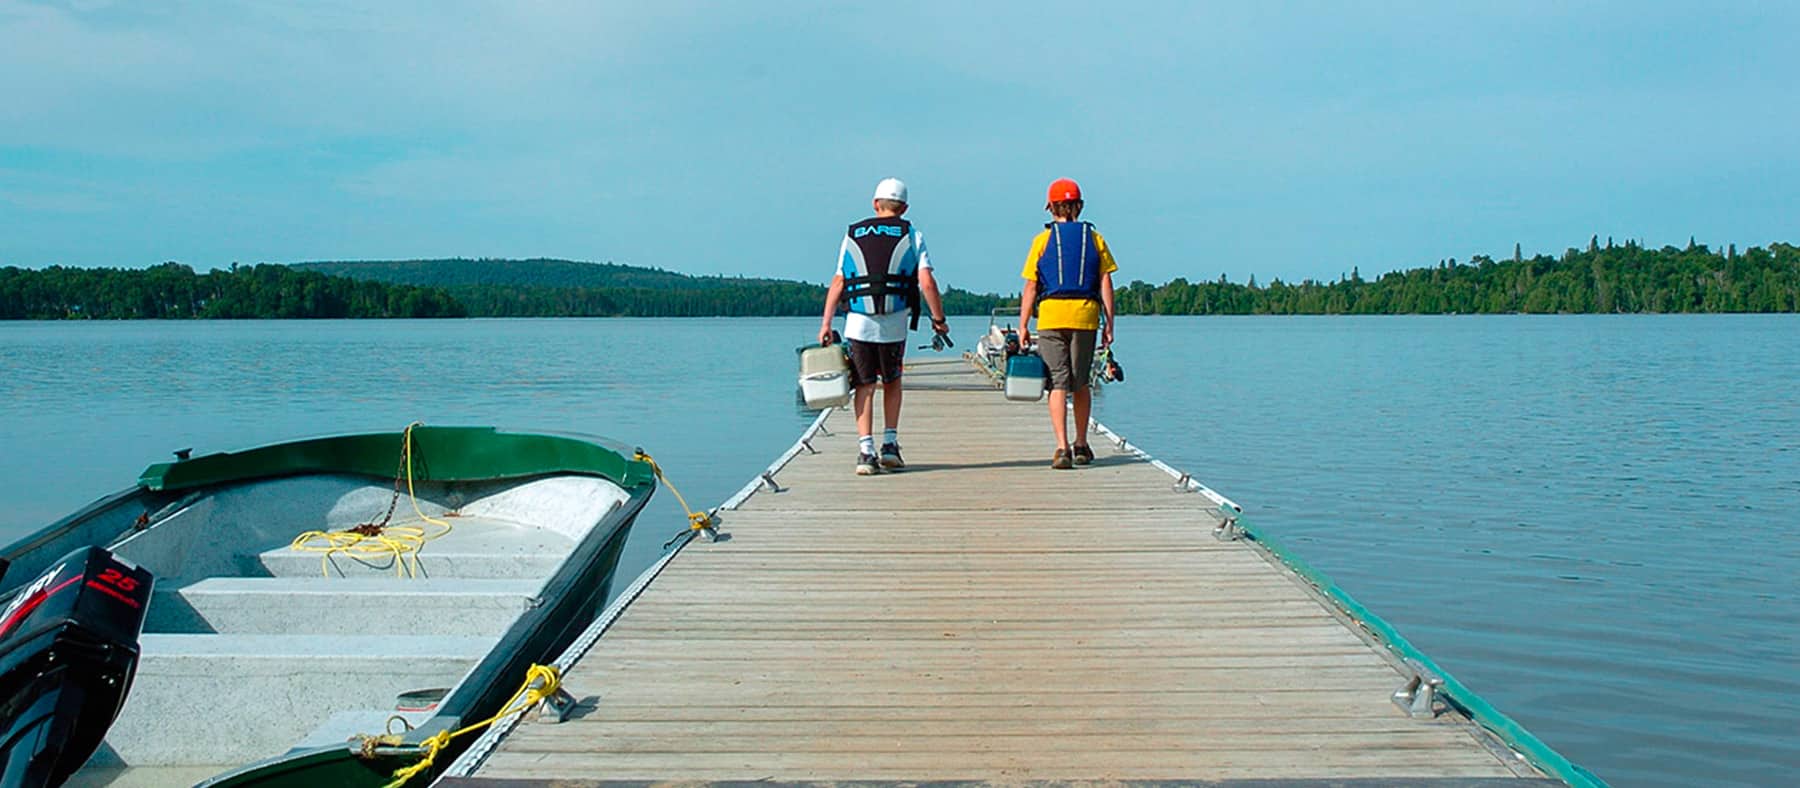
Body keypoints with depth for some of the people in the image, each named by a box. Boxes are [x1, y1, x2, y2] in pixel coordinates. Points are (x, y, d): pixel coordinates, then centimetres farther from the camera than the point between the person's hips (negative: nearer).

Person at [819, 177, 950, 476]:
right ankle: (890, 444, 16)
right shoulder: (910, 235, 6)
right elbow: (927, 283, -4)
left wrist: (826, 323, 8)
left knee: (864, 386, 7)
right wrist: (939, 320, 4)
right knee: (892, 382, 20)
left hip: (858, 322, 1)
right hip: (895, 323, 0)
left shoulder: (852, 234, 12)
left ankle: (866, 451, -3)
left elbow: (838, 282, 7)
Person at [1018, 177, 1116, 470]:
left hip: (1051, 316, -2)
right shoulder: (1094, 238, 8)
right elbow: (1106, 284, 4)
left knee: (1058, 383, 0)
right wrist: (1109, 324, 8)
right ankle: (1081, 446, 25)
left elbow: (1030, 287, 1)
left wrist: (1023, 326, 5)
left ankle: (1062, 448, -11)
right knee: (1081, 384, 16)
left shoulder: (1043, 239, 4)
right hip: (1086, 316, 2)